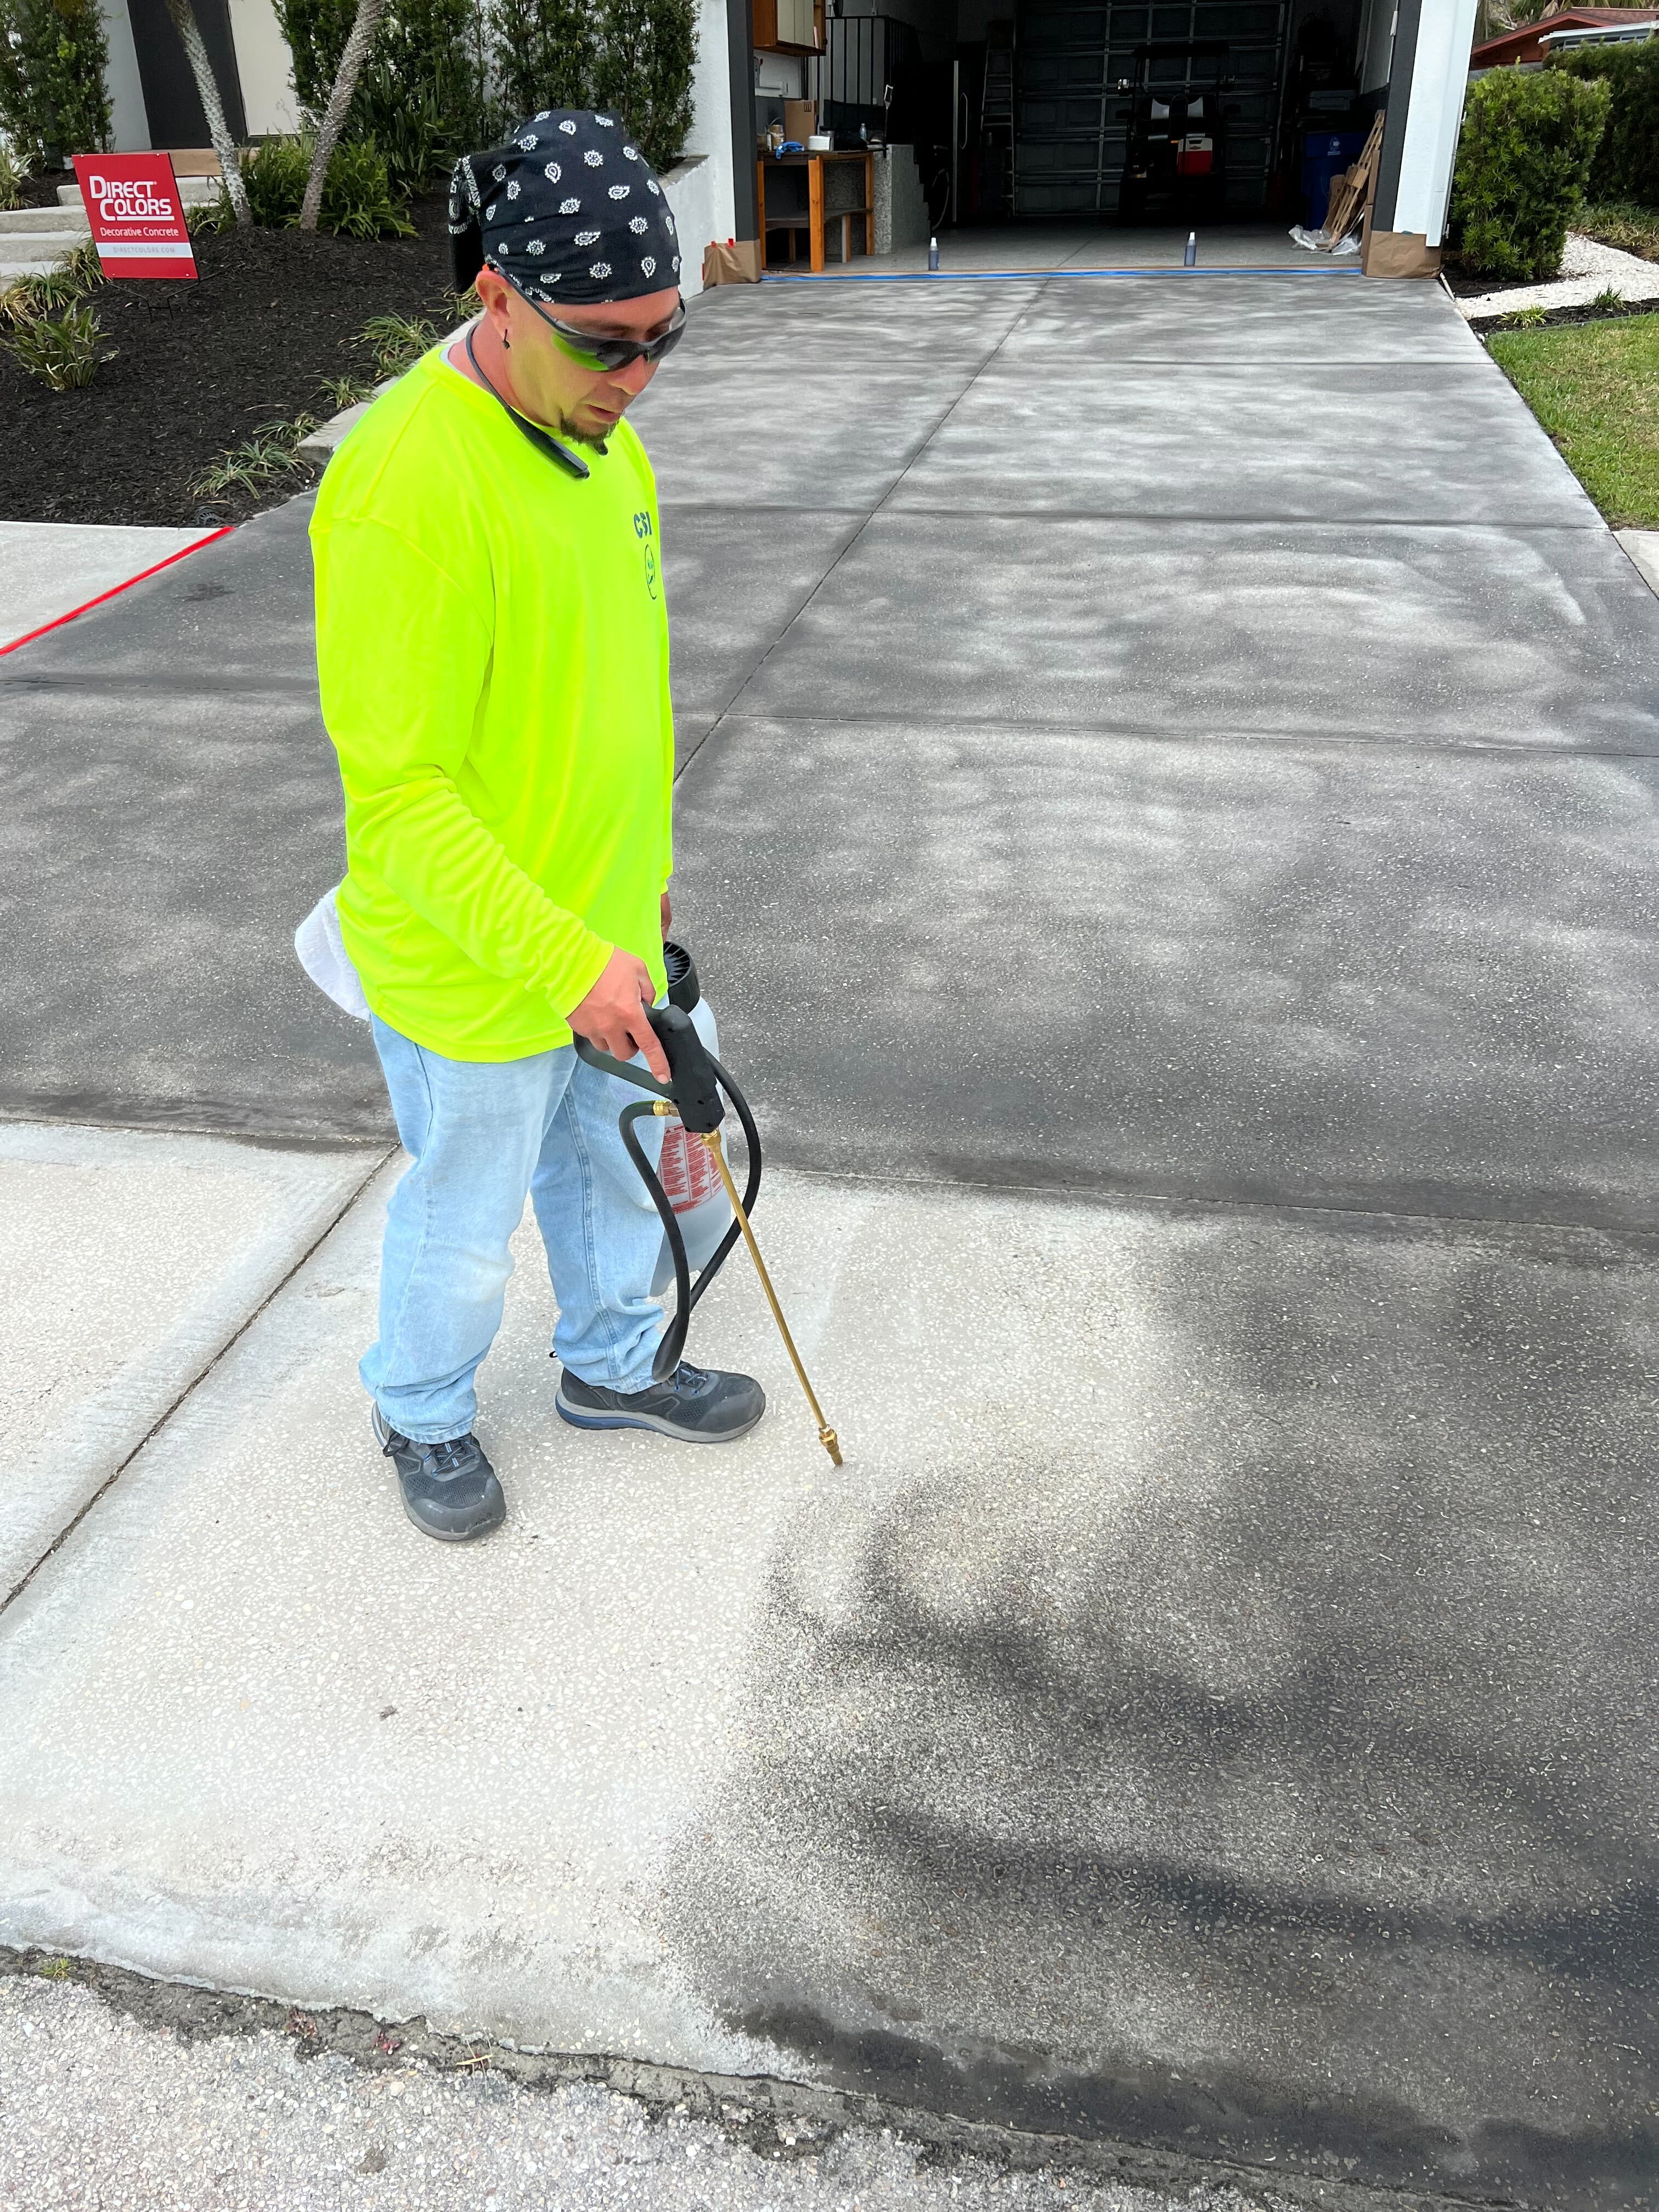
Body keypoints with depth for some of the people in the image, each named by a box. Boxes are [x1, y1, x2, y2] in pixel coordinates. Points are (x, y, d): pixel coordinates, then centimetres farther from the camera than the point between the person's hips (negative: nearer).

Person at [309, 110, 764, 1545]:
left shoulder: (599, 431, 2)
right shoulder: (408, 487, -27)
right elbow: (400, 794, -26)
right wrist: (566, 960, -26)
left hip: (604, 936, 8)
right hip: (473, 971, -8)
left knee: (614, 1170, 25)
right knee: (466, 1226, 14)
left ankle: (613, 1365, 50)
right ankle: (424, 1416, 42)